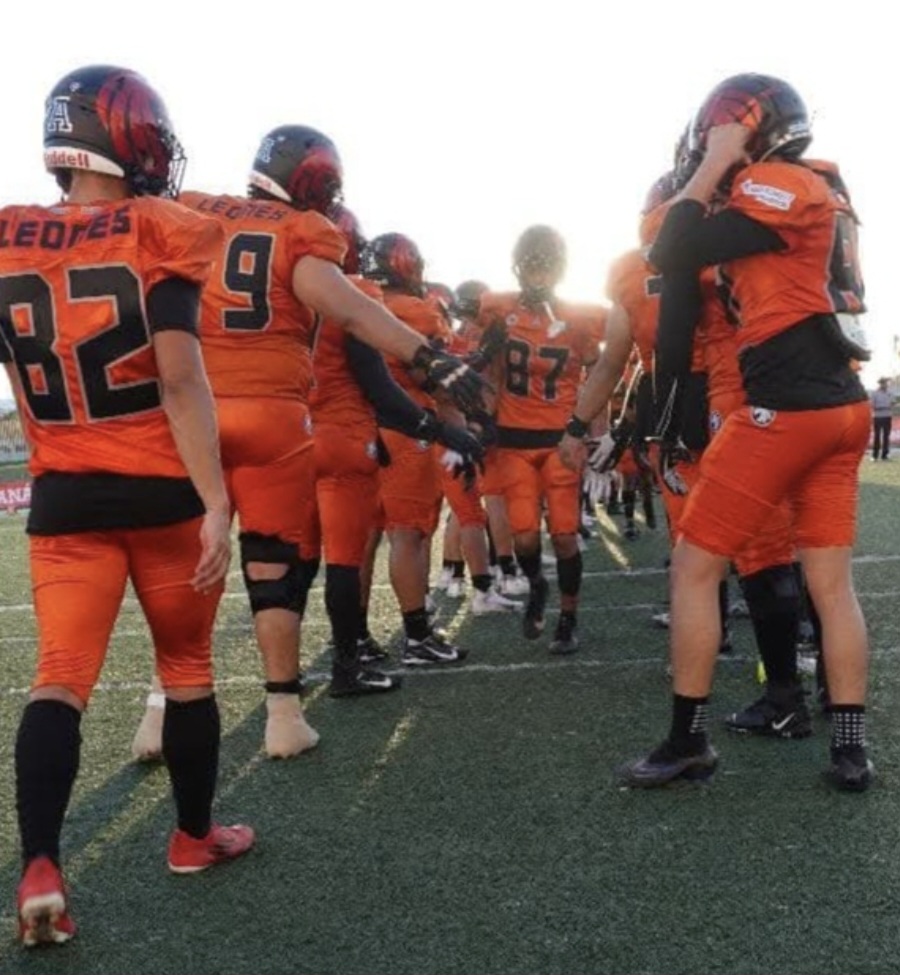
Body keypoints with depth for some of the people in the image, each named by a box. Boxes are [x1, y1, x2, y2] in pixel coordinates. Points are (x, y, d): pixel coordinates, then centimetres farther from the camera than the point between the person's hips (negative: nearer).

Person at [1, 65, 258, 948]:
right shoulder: (157, 236, -9)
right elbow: (181, 383, -16)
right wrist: (216, 502, -15)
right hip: (161, 492, -2)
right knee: (186, 670, 13)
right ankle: (194, 837, 27)